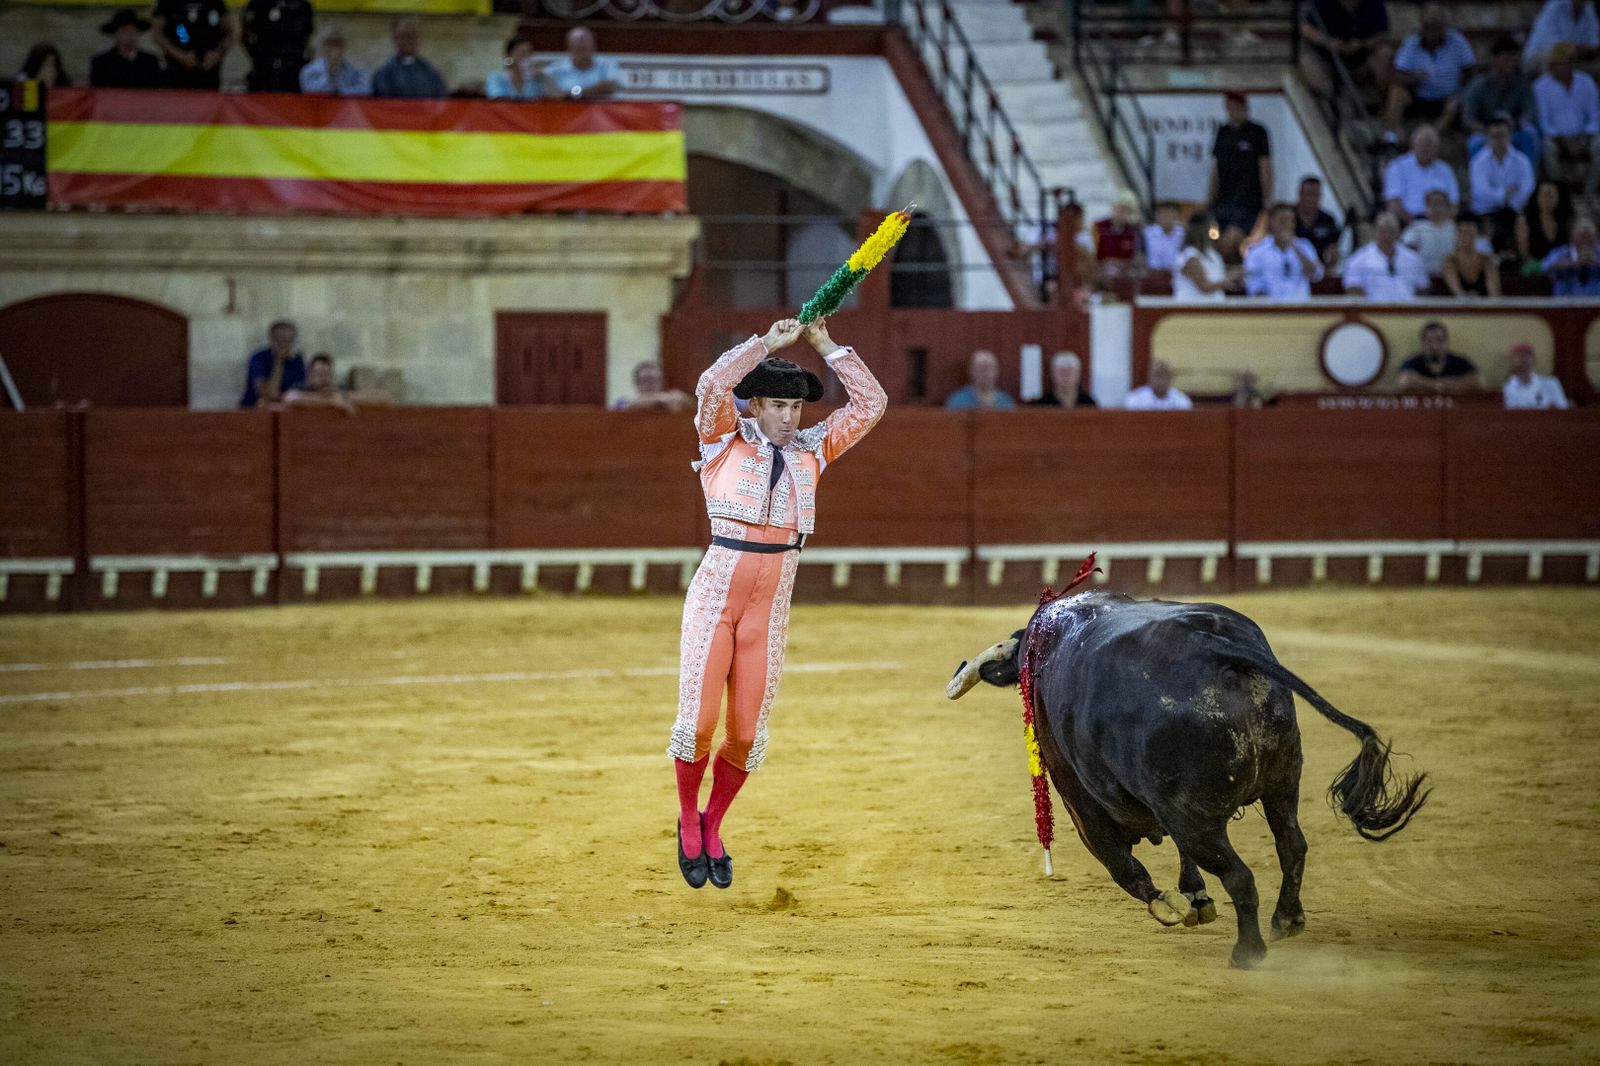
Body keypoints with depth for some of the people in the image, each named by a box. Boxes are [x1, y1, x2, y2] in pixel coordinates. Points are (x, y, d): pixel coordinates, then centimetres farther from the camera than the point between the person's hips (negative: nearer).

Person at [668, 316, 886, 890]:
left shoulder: (810, 450, 11)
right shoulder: (725, 440, 2)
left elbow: (871, 403, 6)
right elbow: (711, 387, -18)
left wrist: (826, 346, -1)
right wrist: (769, 341, -17)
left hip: (770, 605, 3)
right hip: (715, 592, -3)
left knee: (747, 732, 3)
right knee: (697, 722, -8)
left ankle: (712, 827, 27)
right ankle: (688, 822, 17)